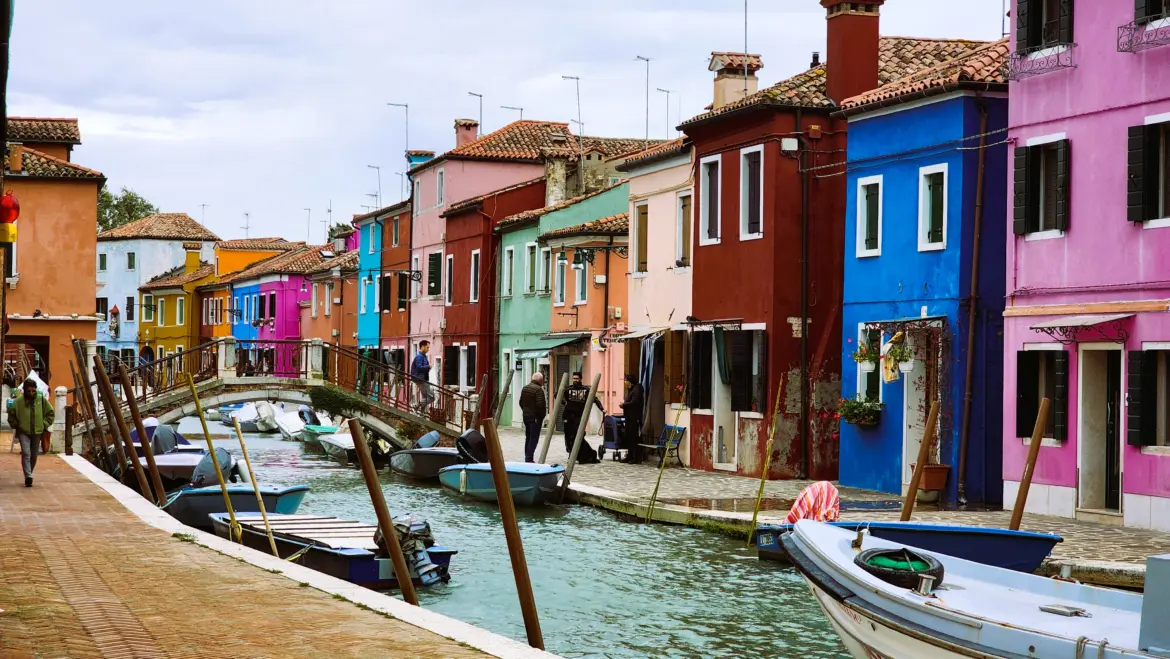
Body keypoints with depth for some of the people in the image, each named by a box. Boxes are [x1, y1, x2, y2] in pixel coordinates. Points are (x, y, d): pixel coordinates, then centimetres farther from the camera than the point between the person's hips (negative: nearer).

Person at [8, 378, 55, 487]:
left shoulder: (42, 400, -3)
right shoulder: (19, 401, -8)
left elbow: (51, 413, 8)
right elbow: (11, 414, 6)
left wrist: (44, 425, 1)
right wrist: (16, 426, 0)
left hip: (37, 433, 3)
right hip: (23, 432, -3)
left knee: (34, 456, 12)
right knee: (26, 453, -18)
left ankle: (28, 475, 30)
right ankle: (28, 477, -23)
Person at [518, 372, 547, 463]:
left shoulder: (525, 388, 11)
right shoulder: (538, 389, -16)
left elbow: (521, 402, 15)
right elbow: (540, 404, -22)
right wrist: (542, 414, -9)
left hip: (526, 415, 8)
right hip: (535, 417, -8)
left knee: (528, 437, 16)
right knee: (534, 438, -5)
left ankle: (527, 458, 21)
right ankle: (529, 458, -9)